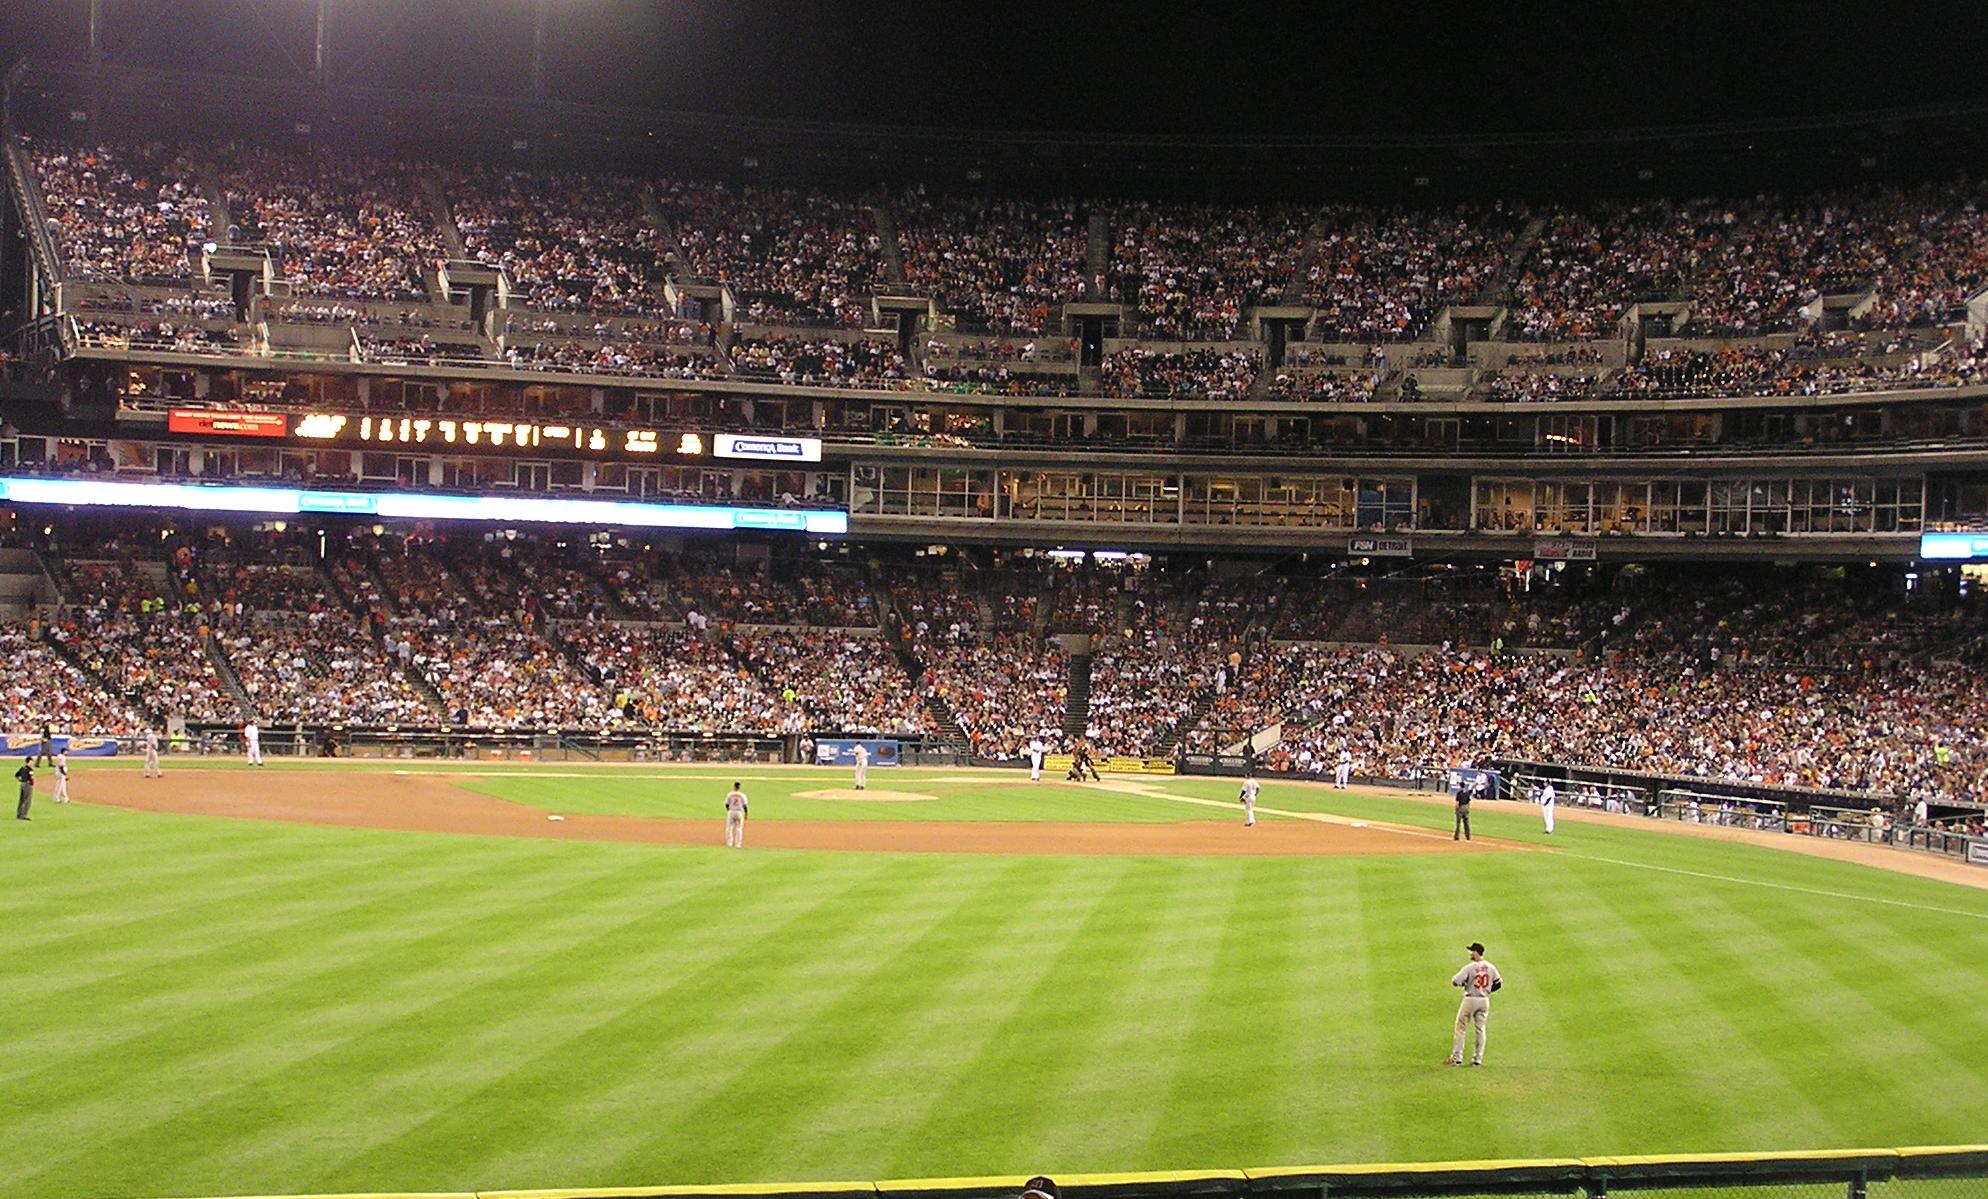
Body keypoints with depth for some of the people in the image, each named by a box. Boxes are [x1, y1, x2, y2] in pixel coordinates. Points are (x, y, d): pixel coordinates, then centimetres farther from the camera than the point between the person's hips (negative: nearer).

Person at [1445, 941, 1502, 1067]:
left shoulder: (1470, 967, -16)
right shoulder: (1490, 967, 1)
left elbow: (1455, 982, -19)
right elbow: (1498, 984, 7)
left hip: (1470, 999, -5)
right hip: (1484, 1000, 5)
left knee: (1461, 1028, 5)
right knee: (1481, 1030, 12)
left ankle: (1457, 1058, 6)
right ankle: (1478, 1059, 11)